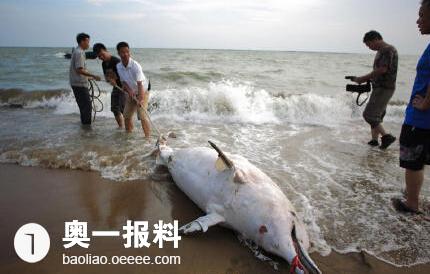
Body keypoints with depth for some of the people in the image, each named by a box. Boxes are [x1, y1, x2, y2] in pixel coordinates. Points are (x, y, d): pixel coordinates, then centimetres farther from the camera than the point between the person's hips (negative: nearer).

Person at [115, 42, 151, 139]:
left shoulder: (135, 66, -27)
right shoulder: (118, 66, -8)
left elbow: (140, 84, -34)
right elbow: (123, 81, -1)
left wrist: (140, 99, -44)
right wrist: (129, 90, -21)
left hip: (143, 91, -6)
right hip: (131, 93, 7)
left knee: (142, 115, -17)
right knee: (126, 115, 12)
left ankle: (148, 137, -11)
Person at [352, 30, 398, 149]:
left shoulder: (388, 50, -13)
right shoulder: (380, 51, 16)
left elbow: (382, 69, -22)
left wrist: (362, 78, -17)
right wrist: (366, 79, 4)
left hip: (384, 88, -10)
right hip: (380, 87, 10)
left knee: (369, 115, -11)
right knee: (376, 116, 12)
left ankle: (387, 136, -5)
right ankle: (374, 140, 19)